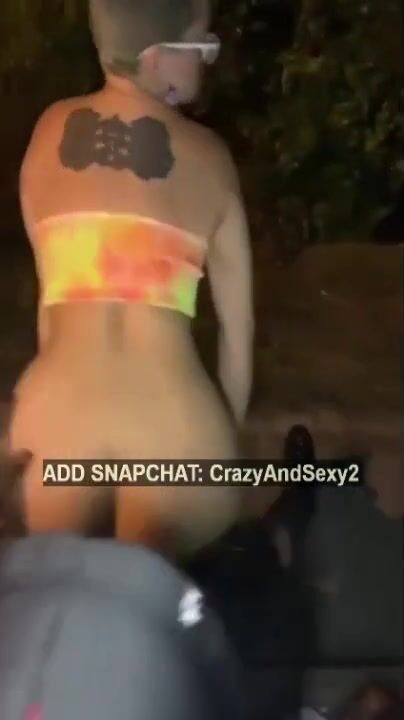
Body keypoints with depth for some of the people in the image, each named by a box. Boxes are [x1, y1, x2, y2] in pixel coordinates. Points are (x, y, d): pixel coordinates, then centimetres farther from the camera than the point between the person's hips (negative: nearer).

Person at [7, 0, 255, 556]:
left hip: (55, 416, 3)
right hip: (179, 428, -2)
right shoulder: (208, 156, 4)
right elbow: (237, 321, 8)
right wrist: (229, 435, 21)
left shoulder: (51, 130, 9)